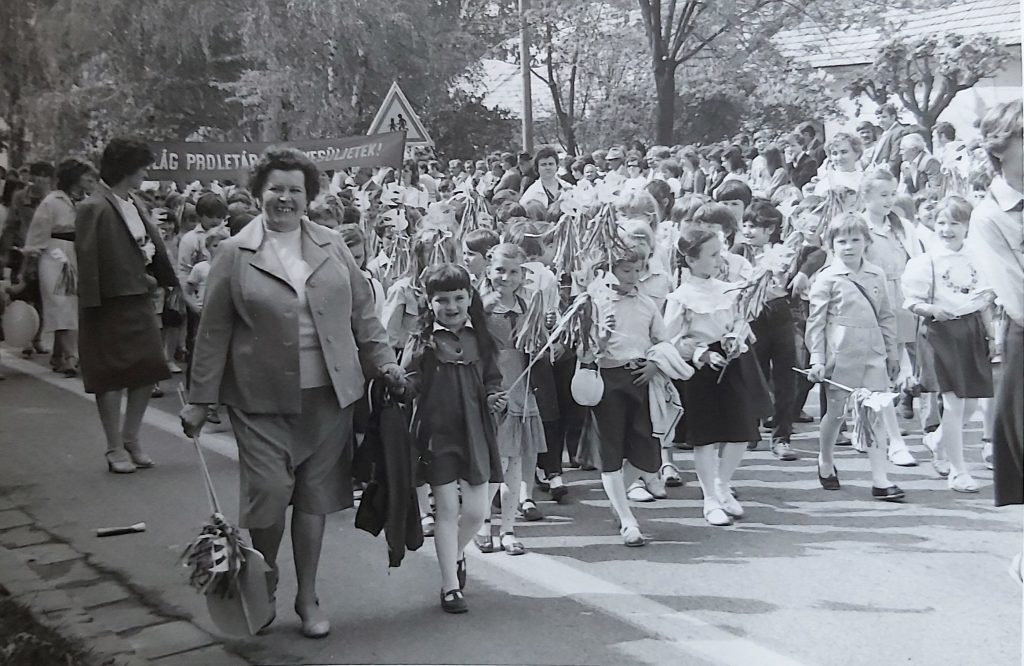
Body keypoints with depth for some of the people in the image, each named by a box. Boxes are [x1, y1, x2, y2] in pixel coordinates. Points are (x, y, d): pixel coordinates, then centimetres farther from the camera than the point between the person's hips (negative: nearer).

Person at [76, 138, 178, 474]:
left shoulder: (136, 204, 9)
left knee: (148, 370, 10)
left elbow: (154, 245, 12)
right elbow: (89, 260, -17)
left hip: (140, 300, 8)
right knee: (111, 377, 3)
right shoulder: (94, 208, -14)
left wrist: (164, 280, 2)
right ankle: (116, 449, 14)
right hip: (110, 304, -7)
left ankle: (131, 438, 25)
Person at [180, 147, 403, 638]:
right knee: (268, 492, -6)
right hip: (262, 398, -2)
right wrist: (199, 399, 1)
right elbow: (214, 332, 1)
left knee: (314, 497, 8)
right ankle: (264, 584, 23)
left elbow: (361, 311, 14)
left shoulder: (332, 246, 7)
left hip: (328, 395, 2)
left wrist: (383, 360, 5)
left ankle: (307, 598, 25)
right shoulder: (235, 254, 0)